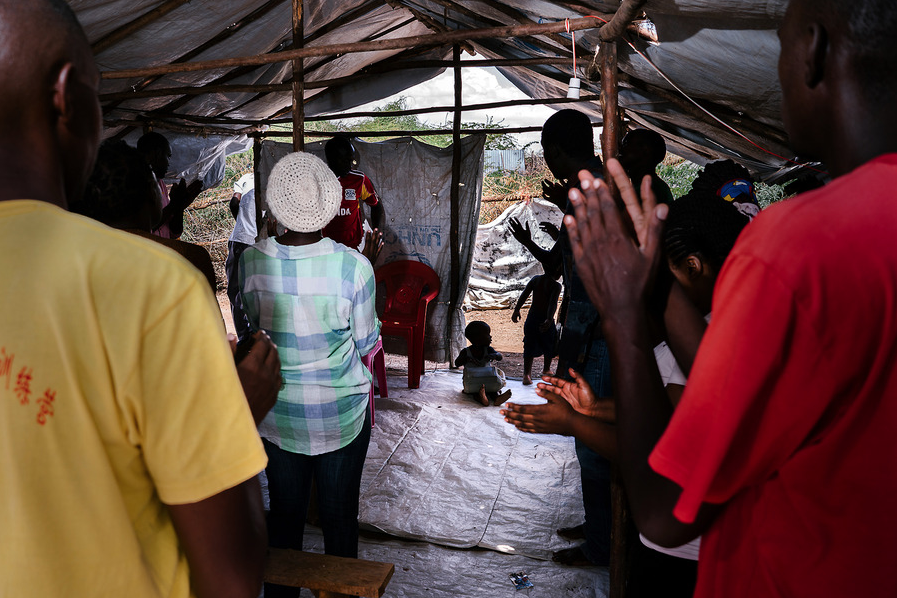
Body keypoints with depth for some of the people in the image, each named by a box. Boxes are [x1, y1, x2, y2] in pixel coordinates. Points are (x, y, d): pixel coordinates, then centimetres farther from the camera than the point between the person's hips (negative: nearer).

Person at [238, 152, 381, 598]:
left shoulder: (251, 261, -12)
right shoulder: (354, 265, -20)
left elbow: (253, 326, 5)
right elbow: (366, 342, -8)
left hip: (276, 413, 2)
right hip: (342, 413, -2)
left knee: (284, 515, 20)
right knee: (340, 516, 16)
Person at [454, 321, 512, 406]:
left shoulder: (488, 349, 0)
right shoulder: (466, 352, -5)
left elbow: (499, 357, -12)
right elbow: (457, 364, -13)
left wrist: (493, 355, -35)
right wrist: (467, 358, -32)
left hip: (487, 380, 2)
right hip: (472, 382, -1)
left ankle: (496, 397, -50)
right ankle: (479, 397, -56)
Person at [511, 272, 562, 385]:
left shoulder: (536, 279, 1)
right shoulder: (556, 285, -14)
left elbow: (524, 295, -5)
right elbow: (553, 303, -27)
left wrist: (516, 310, -3)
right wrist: (549, 320, -36)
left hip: (532, 318, 4)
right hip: (545, 320, -4)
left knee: (530, 347, 11)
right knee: (549, 346, 21)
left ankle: (527, 374, 1)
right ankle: (546, 369, 40)